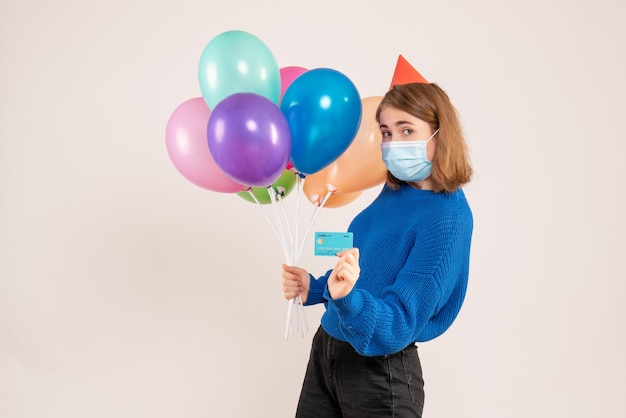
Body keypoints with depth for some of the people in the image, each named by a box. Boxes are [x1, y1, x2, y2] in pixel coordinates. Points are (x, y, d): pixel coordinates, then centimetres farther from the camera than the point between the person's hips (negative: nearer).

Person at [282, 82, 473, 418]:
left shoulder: (447, 218, -21)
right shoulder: (394, 191, 1)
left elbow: (398, 327, -24)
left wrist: (349, 297, -41)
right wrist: (316, 288, 1)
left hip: (379, 373, -7)